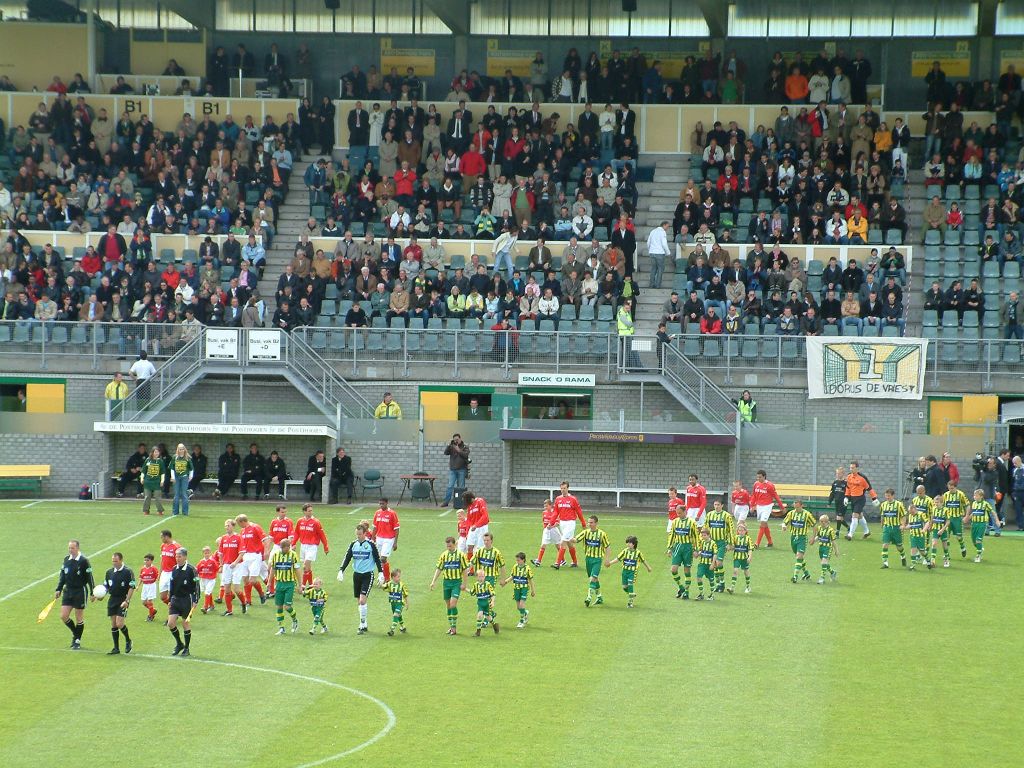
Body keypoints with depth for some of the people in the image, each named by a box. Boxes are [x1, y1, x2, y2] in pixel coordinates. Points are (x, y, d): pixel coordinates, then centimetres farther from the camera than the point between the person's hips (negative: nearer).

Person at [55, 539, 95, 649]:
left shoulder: (84, 561, -10)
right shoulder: (66, 560, 7)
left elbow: (89, 577, -9)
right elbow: (62, 576, 16)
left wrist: (92, 593, -10)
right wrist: (59, 589, 9)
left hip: (80, 591, -5)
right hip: (68, 591, 5)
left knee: (79, 618, 2)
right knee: (63, 616, 0)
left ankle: (77, 641, 14)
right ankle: (75, 633, 24)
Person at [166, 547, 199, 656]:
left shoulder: (191, 570, -10)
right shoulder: (174, 569, 8)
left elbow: (196, 586, -9)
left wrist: (195, 601, -13)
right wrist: (170, 600, 15)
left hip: (186, 599, -6)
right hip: (175, 599, 6)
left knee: (186, 623, 1)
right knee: (170, 623, -3)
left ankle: (186, 648, 12)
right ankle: (179, 644, 16)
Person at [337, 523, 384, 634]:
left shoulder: (370, 545, -6)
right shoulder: (353, 544, 6)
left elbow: (377, 559, -1)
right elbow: (347, 558, 7)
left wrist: (380, 573, -6)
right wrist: (341, 571, -4)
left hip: (367, 575, -5)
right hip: (356, 574, 5)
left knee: (362, 600, -15)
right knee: (359, 601, 8)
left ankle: (362, 625, -9)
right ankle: (364, 625, 18)